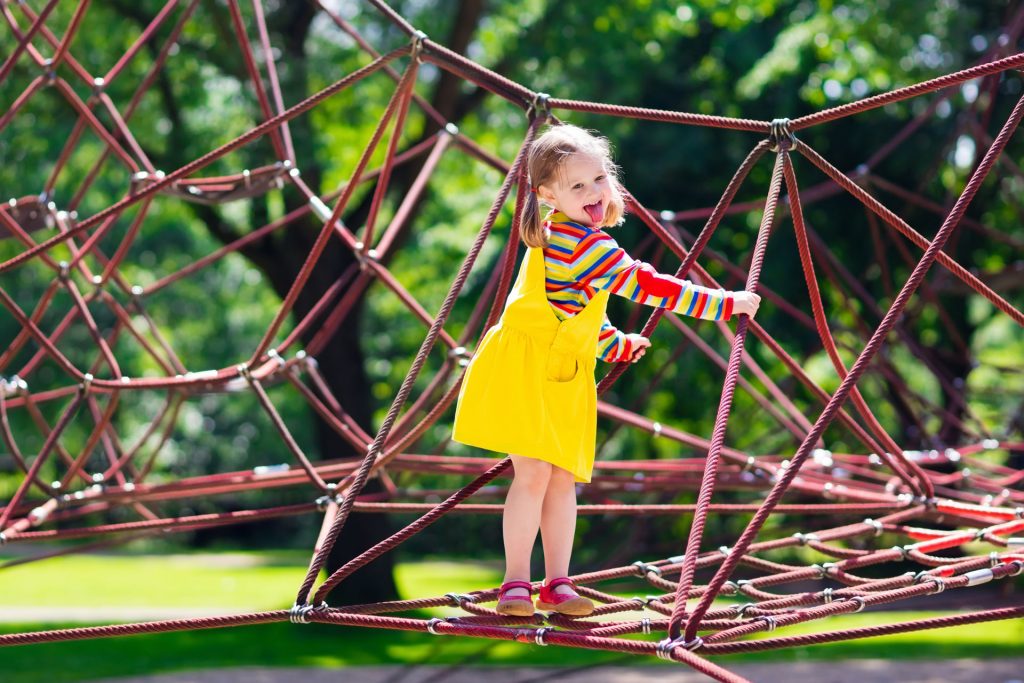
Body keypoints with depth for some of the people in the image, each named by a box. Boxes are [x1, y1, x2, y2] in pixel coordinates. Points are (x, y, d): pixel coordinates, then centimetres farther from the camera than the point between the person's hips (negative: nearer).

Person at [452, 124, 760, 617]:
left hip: (562, 374, 10)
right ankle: (516, 584, -7)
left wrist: (617, 345, 33)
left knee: (563, 478, 5)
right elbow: (646, 286, -20)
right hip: (526, 368, -10)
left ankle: (557, 582, 8)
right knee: (534, 472, -13)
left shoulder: (559, 237, 13)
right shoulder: (583, 242, -18)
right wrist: (725, 304, -16)